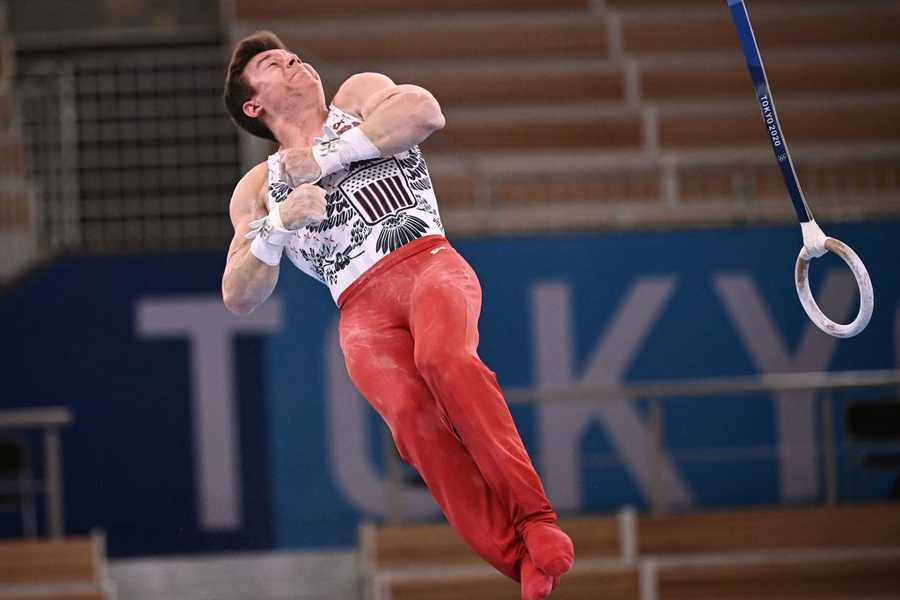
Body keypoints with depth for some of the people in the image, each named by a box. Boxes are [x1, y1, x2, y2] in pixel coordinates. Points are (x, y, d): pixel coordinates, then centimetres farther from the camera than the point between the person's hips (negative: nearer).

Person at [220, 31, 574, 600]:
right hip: (363, 309, 1)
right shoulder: (258, 189, 26)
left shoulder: (358, 95, 21)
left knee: (442, 357, -36)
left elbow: (425, 112, -3)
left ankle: (537, 524, -38)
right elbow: (240, 298, 15)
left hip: (428, 261, -1)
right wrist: (277, 228, -3)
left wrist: (325, 157, -2)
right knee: (410, 412, -31)